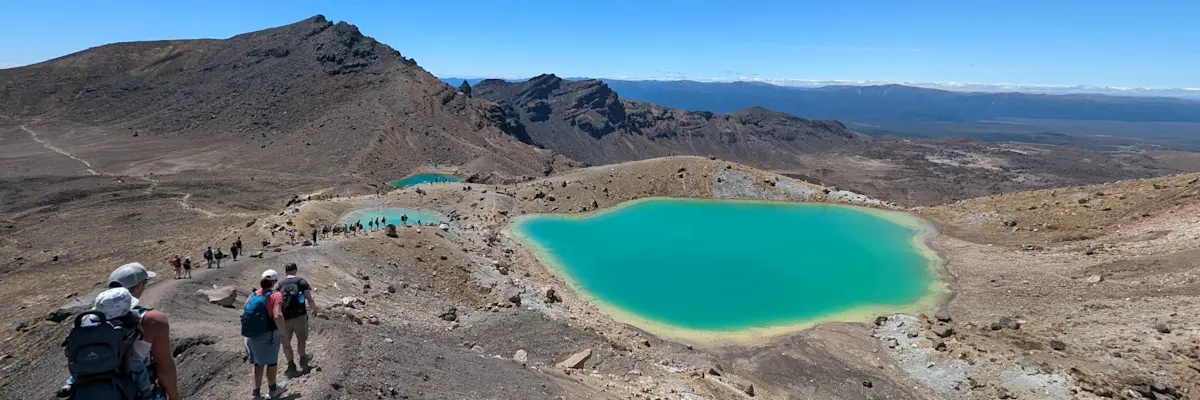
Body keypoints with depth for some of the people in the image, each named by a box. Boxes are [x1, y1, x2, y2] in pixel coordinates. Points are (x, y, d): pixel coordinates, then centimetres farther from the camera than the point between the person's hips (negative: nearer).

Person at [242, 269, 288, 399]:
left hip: (251, 334, 6)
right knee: (271, 361, 16)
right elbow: (277, 316, -27)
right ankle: (272, 389, 33)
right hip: (268, 334, -6)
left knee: (258, 362, 22)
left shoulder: (253, 294, 4)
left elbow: (244, 313, 6)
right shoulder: (275, 295, -16)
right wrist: (283, 332, -13)